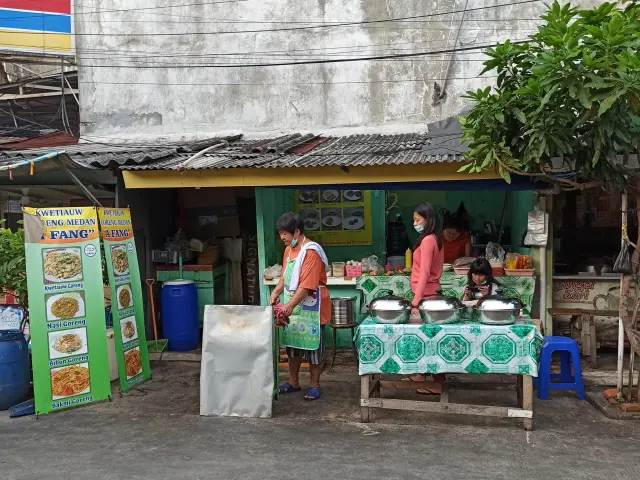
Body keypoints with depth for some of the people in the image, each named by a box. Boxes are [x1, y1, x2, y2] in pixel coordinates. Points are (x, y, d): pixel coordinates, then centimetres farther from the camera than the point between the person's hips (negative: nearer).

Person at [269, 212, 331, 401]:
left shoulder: (311, 252, -20)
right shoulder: (289, 249, 8)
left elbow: (307, 285, -25)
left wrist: (289, 305, -28)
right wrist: (275, 294, -1)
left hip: (310, 309, -8)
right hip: (292, 307, 8)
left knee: (313, 346, 3)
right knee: (292, 344, 15)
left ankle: (315, 385, 16)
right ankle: (293, 382, 28)